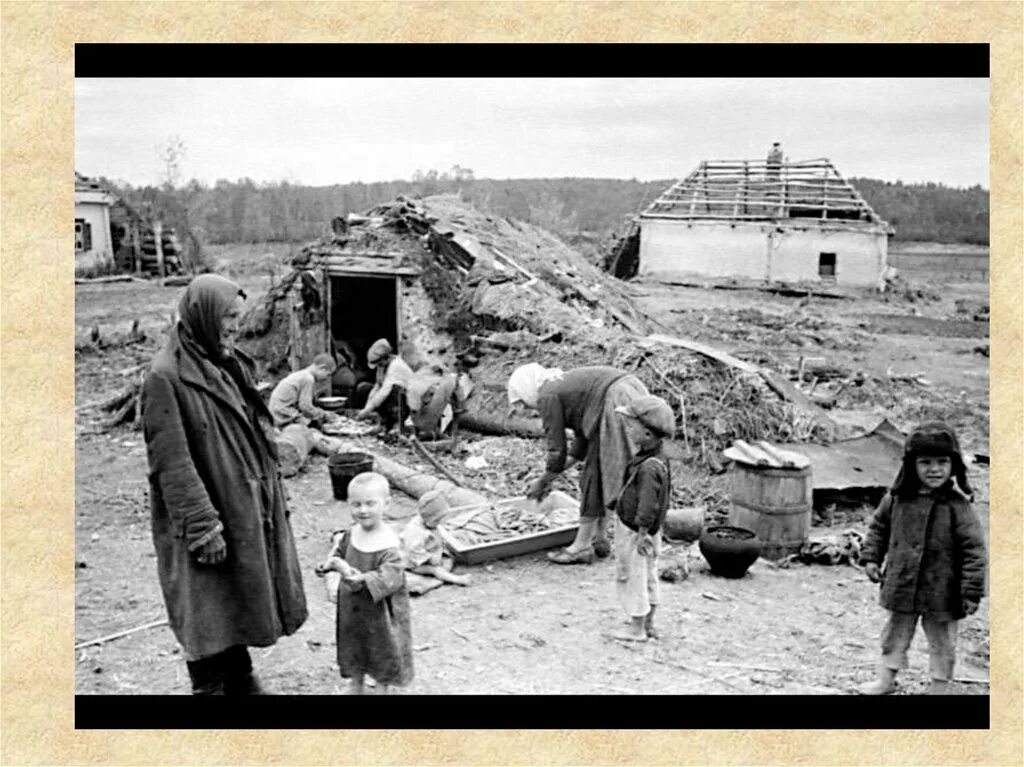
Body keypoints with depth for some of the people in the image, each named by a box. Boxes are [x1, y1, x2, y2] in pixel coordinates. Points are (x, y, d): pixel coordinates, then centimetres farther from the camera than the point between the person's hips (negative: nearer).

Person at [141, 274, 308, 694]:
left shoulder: (229, 364, 8)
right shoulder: (166, 376, -17)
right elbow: (172, 461, -20)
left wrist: (272, 498, 15)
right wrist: (203, 527, -22)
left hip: (246, 510, 8)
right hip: (207, 514, -8)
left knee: (238, 603, 20)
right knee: (208, 614, 3)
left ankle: (241, 679, 35)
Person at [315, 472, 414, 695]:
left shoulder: (388, 544, -27)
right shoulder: (351, 534, -5)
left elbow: (390, 577, -33)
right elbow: (340, 551, 13)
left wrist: (363, 580, -43)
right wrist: (331, 563, -6)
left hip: (379, 611, -7)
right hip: (351, 607, 7)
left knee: (382, 648, 13)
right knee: (352, 646, 23)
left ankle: (383, 687, 36)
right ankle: (356, 685, 45)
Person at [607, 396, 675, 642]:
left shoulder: (649, 467, -29)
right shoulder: (659, 459, 2)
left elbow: (648, 506, -28)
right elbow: (665, 498, 13)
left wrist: (642, 534, -20)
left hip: (633, 532, -10)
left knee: (631, 576, 3)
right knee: (648, 576, 18)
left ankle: (636, 629, 14)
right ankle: (648, 625, 31)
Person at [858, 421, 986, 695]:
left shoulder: (957, 507, -18)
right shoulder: (896, 499, -6)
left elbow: (974, 549, -16)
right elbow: (879, 527, 11)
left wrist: (972, 592, -17)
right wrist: (871, 557, 4)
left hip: (941, 594, -3)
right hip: (901, 588, 3)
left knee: (942, 642, 15)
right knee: (895, 634, 19)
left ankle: (939, 686, 32)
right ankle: (886, 678, 35)